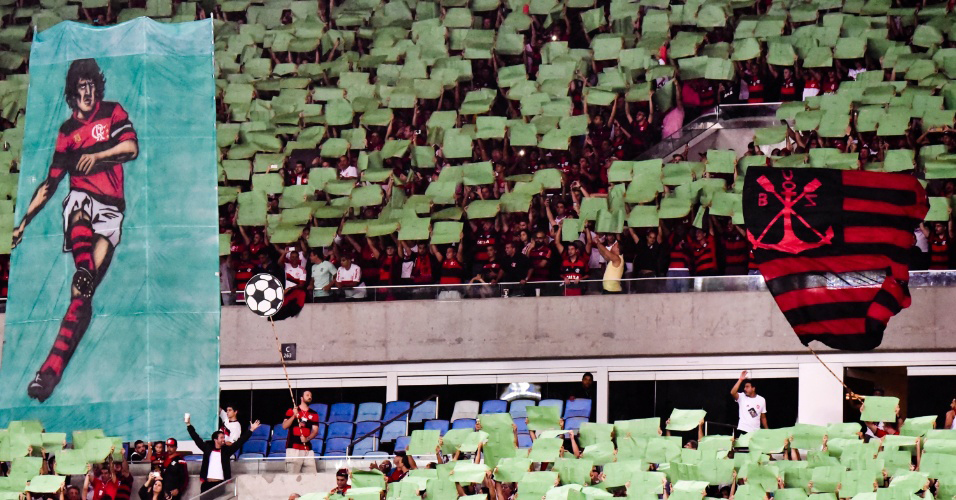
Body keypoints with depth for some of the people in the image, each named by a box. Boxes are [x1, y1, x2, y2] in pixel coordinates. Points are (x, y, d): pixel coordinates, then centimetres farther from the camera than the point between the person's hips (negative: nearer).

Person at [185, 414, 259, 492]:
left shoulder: (226, 450, 8)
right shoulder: (207, 448, 7)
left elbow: (240, 442, 6)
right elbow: (196, 438, 10)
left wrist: (251, 430, 2)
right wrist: (188, 425, 8)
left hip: (221, 484, 0)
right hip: (207, 484, 0)